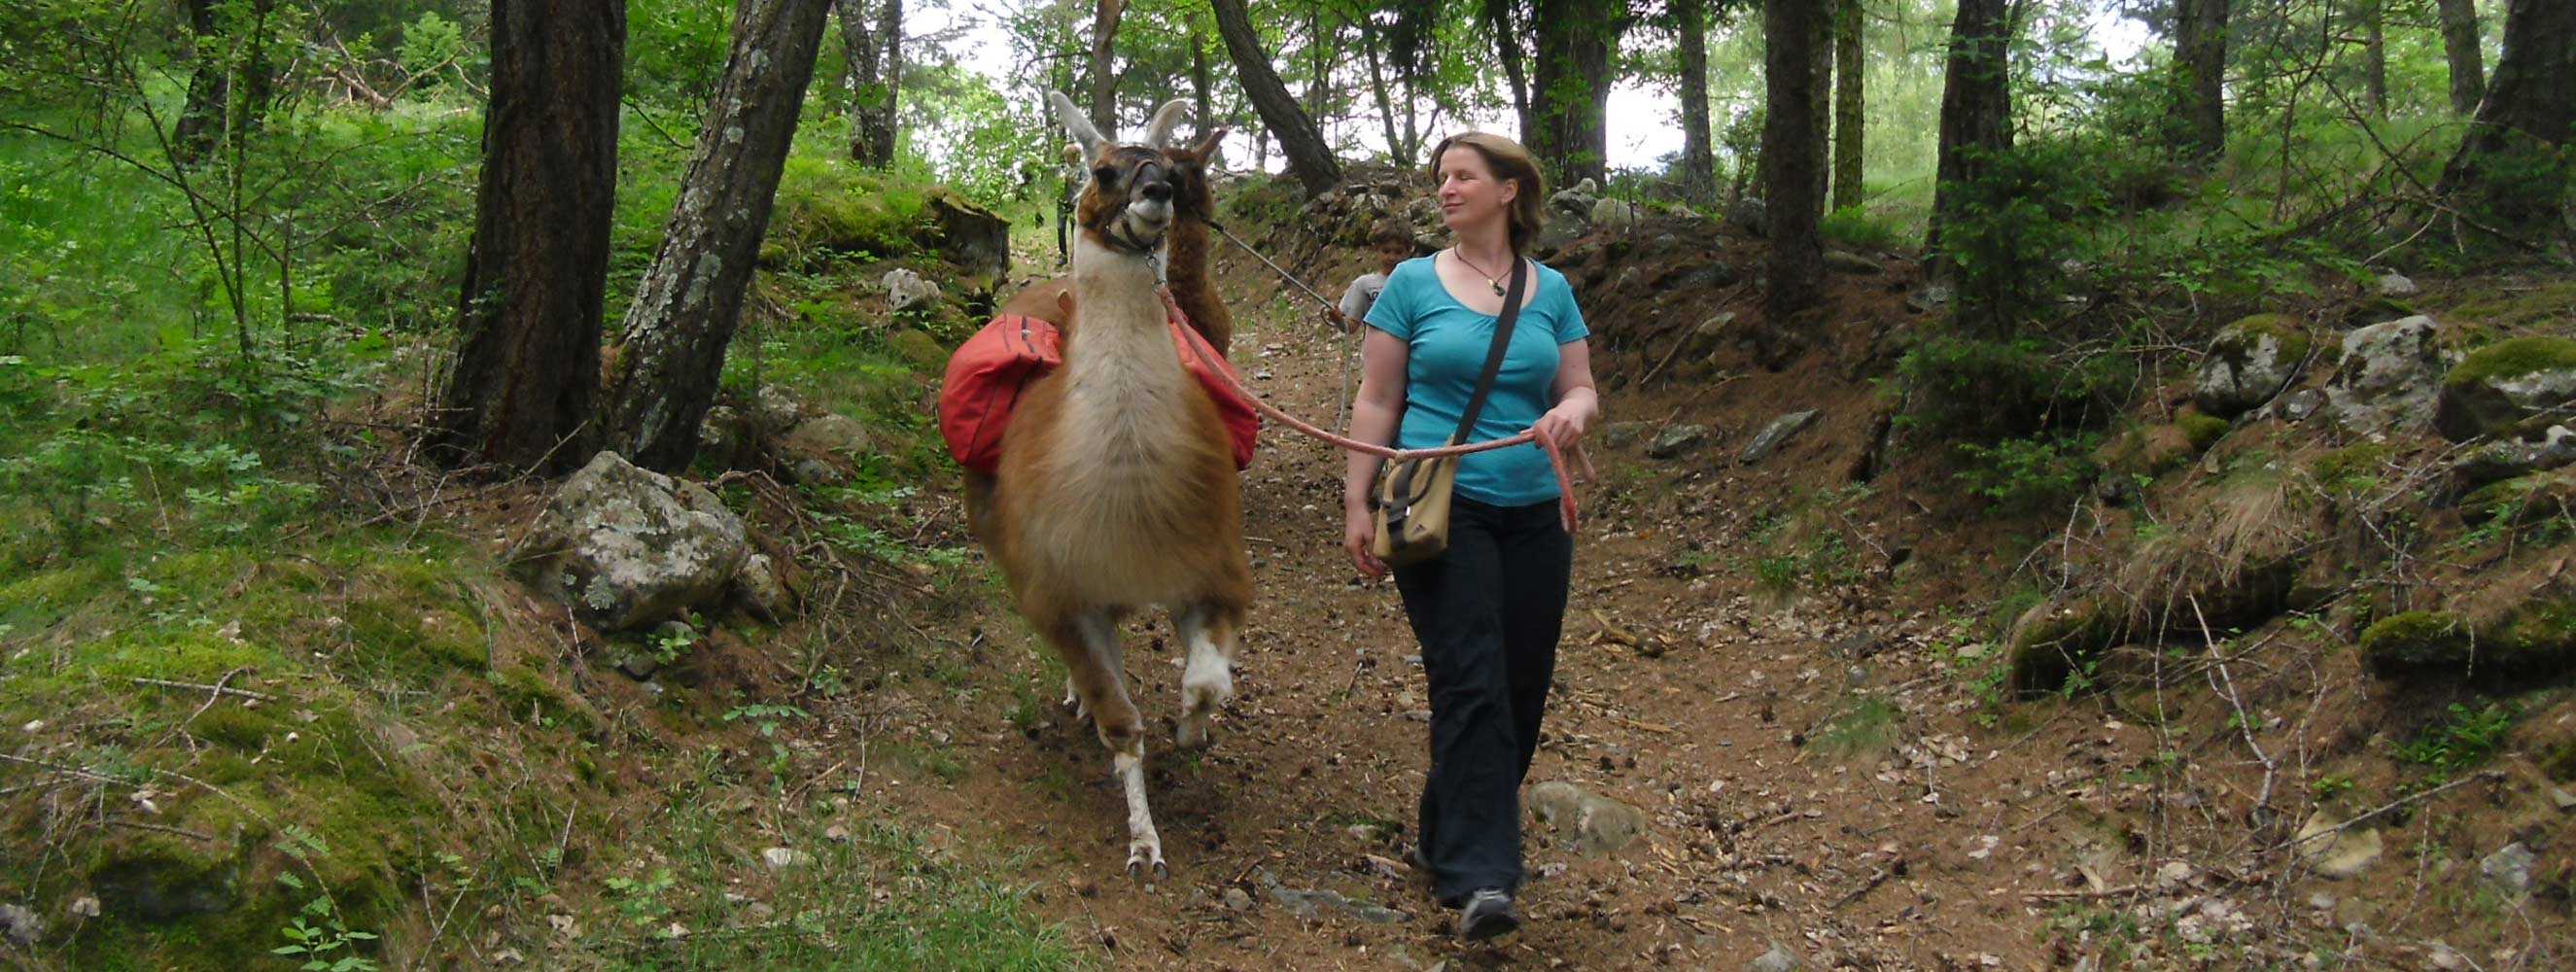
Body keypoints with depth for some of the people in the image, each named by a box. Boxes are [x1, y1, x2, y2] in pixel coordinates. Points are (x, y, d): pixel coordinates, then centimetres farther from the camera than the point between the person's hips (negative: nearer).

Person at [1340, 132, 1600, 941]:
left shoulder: (1550, 291, 9)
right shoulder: (1413, 284, 2)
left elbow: (1583, 390, 10)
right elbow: (1376, 402, 2)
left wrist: (1572, 411, -15)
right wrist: (1356, 503, -4)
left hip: (1532, 516, 4)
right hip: (1439, 511, -4)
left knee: (1521, 692, 7)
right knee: (1472, 689, -14)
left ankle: (1445, 836, 26)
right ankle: (1478, 877, -16)